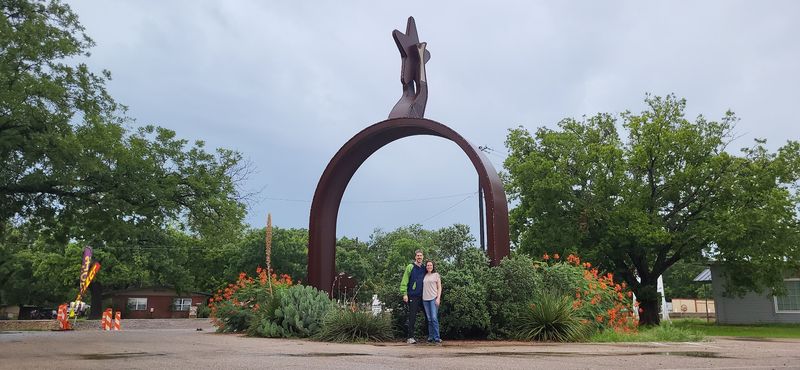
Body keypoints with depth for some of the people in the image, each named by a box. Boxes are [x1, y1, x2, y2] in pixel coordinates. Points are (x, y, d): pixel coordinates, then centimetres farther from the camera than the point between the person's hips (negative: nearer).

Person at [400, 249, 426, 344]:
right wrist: (405, 294, -11)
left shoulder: (424, 268, 14)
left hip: (422, 297, 5)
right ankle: (410, 337, -1)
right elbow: (404, 281, -4)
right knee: (412, 316, -5)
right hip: (413, 296, -5)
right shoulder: (410, 267, -1)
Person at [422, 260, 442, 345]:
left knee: (434, 318, -12)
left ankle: (437, 338, -11)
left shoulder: (436, 275, 7)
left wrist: (438, 298, -7)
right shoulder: (424, 276, 15)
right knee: (429, 319, 4)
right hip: (425, 299, 4)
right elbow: (423, 287, 17)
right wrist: (422, 297, 6)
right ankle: (430, 337, 8)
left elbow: (439, 287, 4)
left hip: (433, 298, -4)